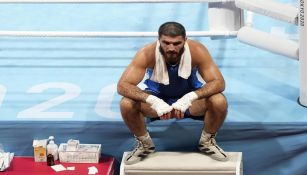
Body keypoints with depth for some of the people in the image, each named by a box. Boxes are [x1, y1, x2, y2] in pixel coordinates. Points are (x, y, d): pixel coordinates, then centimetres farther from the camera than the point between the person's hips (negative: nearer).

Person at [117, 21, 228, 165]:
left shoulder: (197, 51, -27)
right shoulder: (147, 53, -28)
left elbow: (219, 82, -27)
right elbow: (122, 85, -31)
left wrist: (189, 98, -44)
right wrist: (153, 101, -47)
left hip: (189, 99, 0)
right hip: (158, 98, 0)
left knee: (219, 102, -30)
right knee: (127, 104, -29)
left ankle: (207, 142, 2)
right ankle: (144, 144, 1)